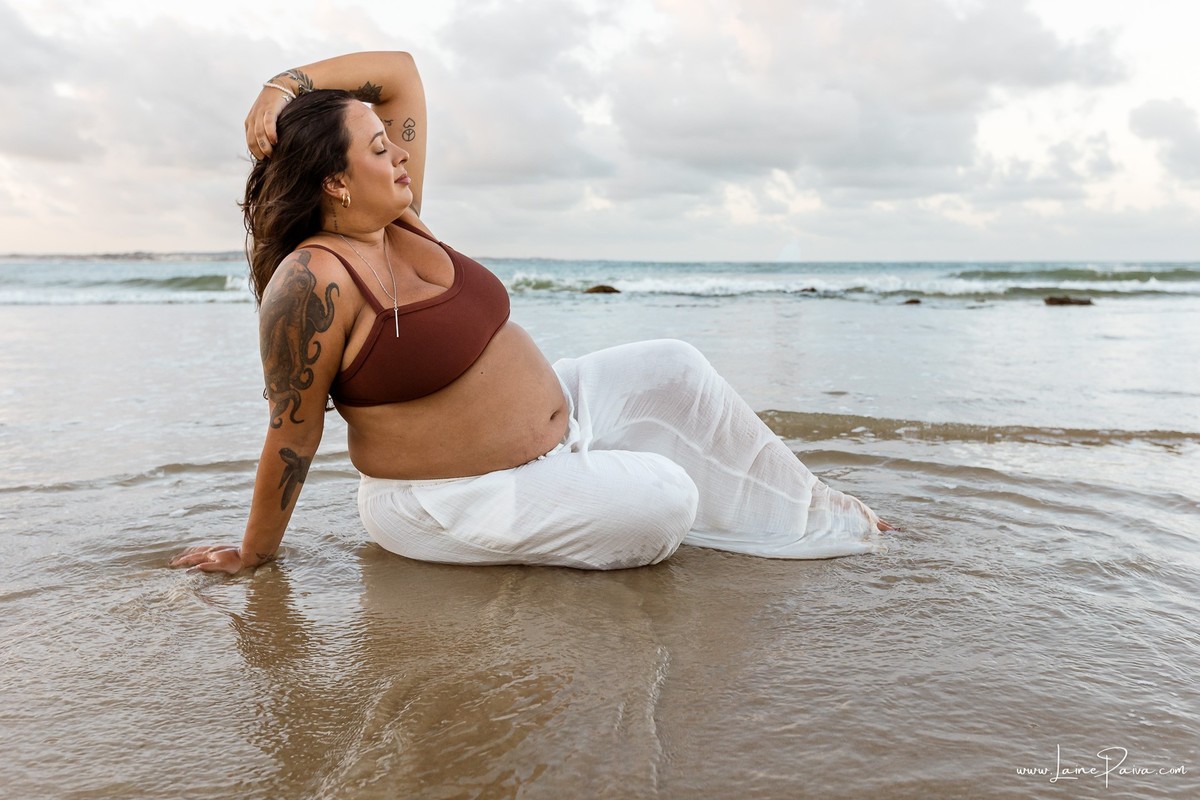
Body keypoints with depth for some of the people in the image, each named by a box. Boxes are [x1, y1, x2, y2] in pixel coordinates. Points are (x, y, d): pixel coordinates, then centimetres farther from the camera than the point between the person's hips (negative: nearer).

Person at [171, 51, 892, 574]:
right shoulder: (314, 281, -26)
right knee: (664, 500, -19)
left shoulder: (398, 219, -2)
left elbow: (399, 72, 5)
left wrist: (287, 85, -6)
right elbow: (293, 436, -19)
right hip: (453, 500, -9)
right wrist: (254, 553, -10)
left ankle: (810, 511, 18)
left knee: (673, 368, 5)